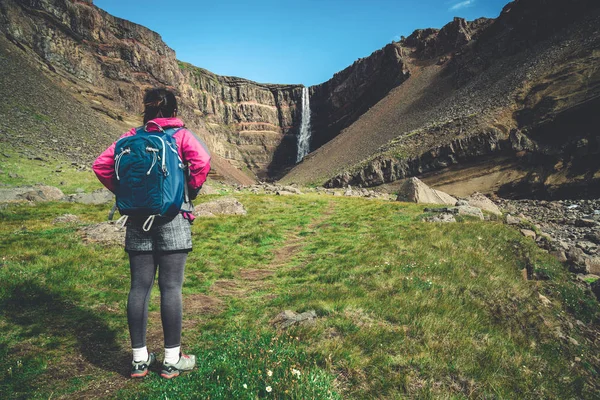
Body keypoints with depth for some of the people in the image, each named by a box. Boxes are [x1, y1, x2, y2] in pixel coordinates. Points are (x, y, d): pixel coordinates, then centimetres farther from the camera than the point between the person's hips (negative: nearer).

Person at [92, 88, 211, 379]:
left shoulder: (133, 136, 9)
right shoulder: (182, 135, -1)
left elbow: (101, 165, 3)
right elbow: (202, 161, -18)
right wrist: (191, 191, -4)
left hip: (138, 220, 4)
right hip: (172, 219, -3)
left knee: (139, 287, 8)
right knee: (171, 287, 1)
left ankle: (139, 359, 18)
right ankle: (172, 360, 11)